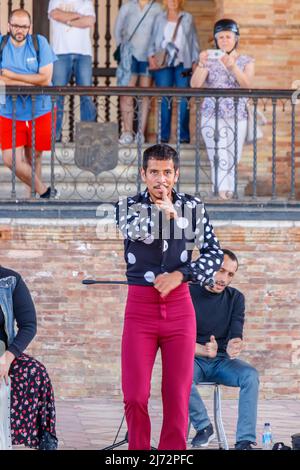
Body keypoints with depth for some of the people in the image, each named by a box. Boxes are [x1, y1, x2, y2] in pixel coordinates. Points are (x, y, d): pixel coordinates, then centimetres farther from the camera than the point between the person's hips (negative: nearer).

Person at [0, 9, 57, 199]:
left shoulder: (40, 43, -5)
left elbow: (46, 78, -13)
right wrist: (34, 81, -21)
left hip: (40, 112, -1)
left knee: (33, 159, 10)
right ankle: (44, 191, 10)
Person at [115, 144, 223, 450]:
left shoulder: (193, 207, 5)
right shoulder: (128, 206, 3)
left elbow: (215, 255, 2)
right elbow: (135, 231, -19)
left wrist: (180, 275, -9)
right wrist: (164, 210, -27)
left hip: (179, 306, 1)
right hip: (140, 306, -1)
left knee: (177, 394, -1)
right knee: (135, 395, -5)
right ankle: (139, 449, 11)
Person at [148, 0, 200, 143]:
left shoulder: (187, 18, 13)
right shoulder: (160, 19, 14)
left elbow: (194, 41, 11)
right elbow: (153, 39, 14)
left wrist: (195, 61, 2)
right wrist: (151, 56, -2)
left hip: (183, 63, 0)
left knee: (183, 100, -4)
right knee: (164, 100, -5)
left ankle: (184, 136, -1)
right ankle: (164, 135, -2)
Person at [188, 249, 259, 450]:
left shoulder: (236, 298, 3)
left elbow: (236, 334, -8)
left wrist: (234, 347, -35)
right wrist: (204, 350, -32)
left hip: (223, 360, 2)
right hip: (194, 359, -2)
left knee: (251, 374, -29)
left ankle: (245, 441, -32)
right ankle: (204, 426, -17)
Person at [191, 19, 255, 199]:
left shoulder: (246, 61, 7)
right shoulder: (210, 60, 6)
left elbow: (247, 85, -11)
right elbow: (195, 84, -7)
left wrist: (233, 67, -26)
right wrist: (201, 64, -23)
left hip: (237, 117, 1)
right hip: (212, 116, -1)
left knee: (233, 159, 2)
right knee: (219, 157, -12)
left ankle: (228, 192, 12)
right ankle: (222, 191, -17)